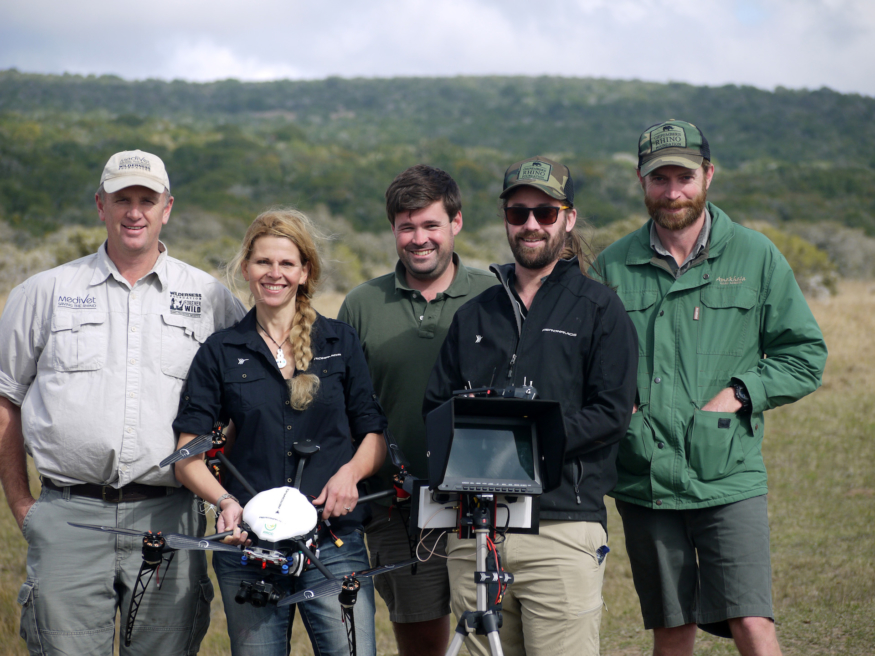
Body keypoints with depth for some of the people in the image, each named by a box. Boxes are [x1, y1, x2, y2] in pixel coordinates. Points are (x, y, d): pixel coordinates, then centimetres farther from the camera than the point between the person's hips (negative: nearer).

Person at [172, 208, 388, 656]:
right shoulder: (219, 353, 8)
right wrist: (225, 501, -15)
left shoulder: (341, 343, 10)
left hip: (335, 544, 0)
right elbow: (187, 457, 3)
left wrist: (351, 472, -10)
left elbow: (375, 434, 11)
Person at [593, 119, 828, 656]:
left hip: (730, 478, -2)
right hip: (645, 484, 2)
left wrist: (740, 393, -8)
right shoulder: (613, 266, 6)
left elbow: (806, 354, 5)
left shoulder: (756, 257, 2)